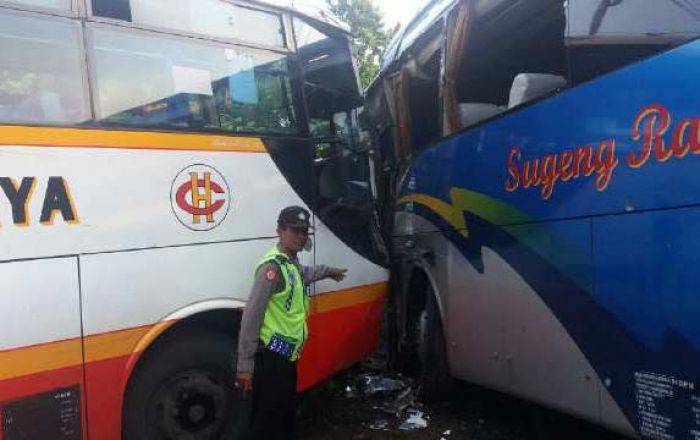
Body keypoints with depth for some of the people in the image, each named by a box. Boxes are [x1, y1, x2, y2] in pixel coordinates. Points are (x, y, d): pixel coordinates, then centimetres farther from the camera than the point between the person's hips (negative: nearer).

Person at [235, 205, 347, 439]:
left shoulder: (291, 263, 11)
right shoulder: (272, 266, -17)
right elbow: (251, 317, -21)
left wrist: (328, 271, 50)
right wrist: (245, 366, -21)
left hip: (287, 358, 10)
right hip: (270, 358, -9)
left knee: (287, 420, 20)